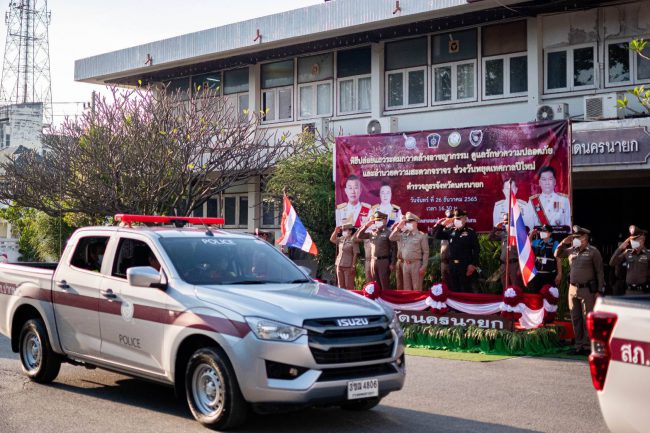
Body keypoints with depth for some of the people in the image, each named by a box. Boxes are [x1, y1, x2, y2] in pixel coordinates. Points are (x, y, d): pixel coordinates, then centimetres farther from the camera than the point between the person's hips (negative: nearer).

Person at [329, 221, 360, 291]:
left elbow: (355, 254, -12)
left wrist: (353, 266, -16)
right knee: (341, 285, 12)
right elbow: (332, 239, 20)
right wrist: (336, 231, 7)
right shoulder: (341, 239, 9)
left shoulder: (353, 240, -10)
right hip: (339, 265, 7)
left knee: (349, 286, -5)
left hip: (348, 266, -7)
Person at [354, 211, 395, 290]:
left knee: (385, 285, -4)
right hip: (373, 261, 6)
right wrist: (366, 226, 2)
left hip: (384, 261, -6)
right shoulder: (371, 233, 11)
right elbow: (358, 236, 12)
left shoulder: (388, 233, -5)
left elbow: (393, 249, -7)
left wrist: (392, 263, -12)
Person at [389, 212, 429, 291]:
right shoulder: (404, 235, 11)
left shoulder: (422, 236, -5)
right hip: (405, 264, 6)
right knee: (407, 288, 10)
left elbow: (426, 252, -7)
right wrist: (398, 227, -1)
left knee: (417, 288, -3)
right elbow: (391, 238, 9)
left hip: (416, 264, -6)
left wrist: (424, 267, -14)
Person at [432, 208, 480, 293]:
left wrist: (473, 264, -14)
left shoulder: (470, 232, -4)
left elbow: (476, 250, -7)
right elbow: (436, 235, 15)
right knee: (453, 291, 9)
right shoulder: (451, 231, 10)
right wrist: (442, 224, 3)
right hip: (452, 266, 5)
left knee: (465, 291, -1)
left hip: (465, 266, -5)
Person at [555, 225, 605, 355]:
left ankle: (587, 345, 2)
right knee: (575, 318, 10)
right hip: (573, 288, 6)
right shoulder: (571, 250, 9)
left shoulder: (593, 251, -6)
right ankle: (579, 344, 18)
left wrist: (599, 291, -9)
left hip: (587, 289, -6)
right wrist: (563, 243, 5)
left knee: (587, 319, -3)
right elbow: (557, 255, 22)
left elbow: (599, 272, -5)